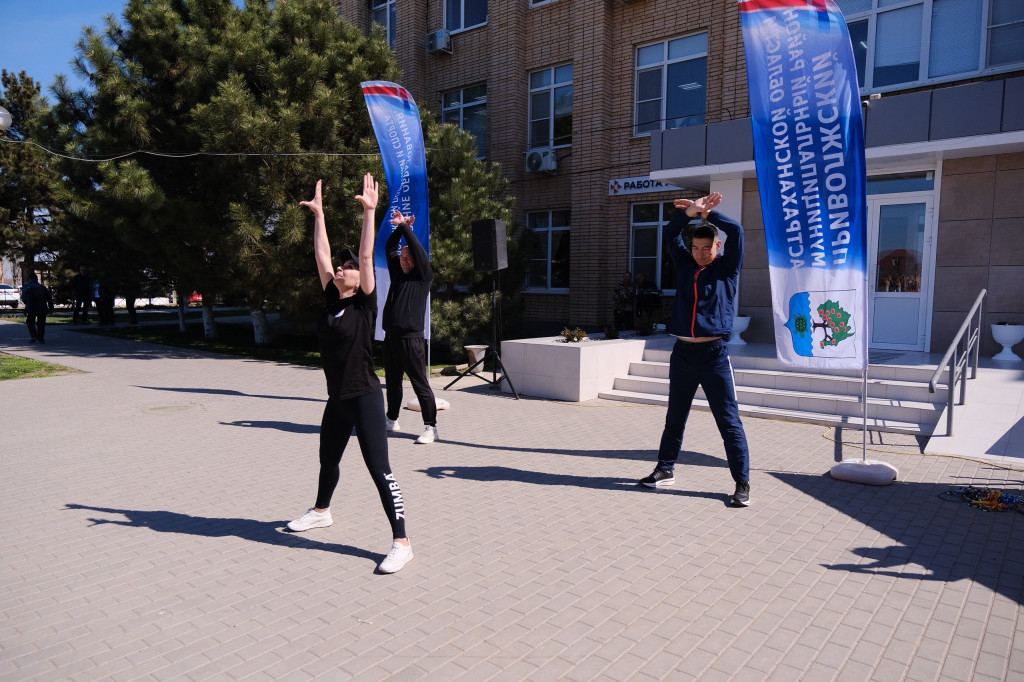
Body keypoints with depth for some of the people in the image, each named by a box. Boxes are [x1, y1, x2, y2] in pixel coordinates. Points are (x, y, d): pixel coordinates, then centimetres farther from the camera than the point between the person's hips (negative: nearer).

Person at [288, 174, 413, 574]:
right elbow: (321, 253, 9)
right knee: (328, 460, 27)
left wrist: (369, 211, -20)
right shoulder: (331, 299, 6)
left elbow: (366, 256, -17)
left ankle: (401, 543, -2)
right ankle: (321, 511, 52)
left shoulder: (364, 303, -10)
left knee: (379, 470, -8)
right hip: (337, 399, 8)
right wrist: (318, 214, 12)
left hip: (364, 397, -8)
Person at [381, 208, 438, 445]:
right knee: (392, 383, 17)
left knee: (421, 385, -4)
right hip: (391, 338, 7)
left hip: (411, 339, -7)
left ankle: (430, 428, 1)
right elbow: (389, 248, 16)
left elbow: (419, 250, -10)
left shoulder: (424, 277, -2)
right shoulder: (397, 273, 15)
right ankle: (392, 420, 32)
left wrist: (406, 226, -5)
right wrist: (399, 227, 6)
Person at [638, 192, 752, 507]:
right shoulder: (684, 264, 11)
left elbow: (736, 231, -11)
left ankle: (742, 483, 6)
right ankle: (665, 470, 28)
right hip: (682, 352, 4)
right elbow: (670, 234, 2)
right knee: (674, 418, 15)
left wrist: (706, 212, -4)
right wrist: (691, 211, -12)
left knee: (729, 421, -1)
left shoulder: (728, 268, 2)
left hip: (714, 354, -4)